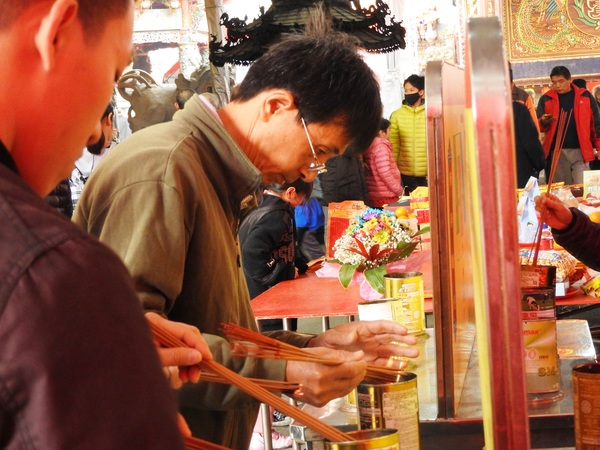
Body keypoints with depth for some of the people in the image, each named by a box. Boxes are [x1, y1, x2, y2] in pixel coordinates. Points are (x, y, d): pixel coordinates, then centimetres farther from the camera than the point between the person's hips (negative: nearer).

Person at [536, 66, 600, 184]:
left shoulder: (585, 96, 6)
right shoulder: (546, 99, 6)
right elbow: (538, 126, 6)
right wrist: (544, 122, -17)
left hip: (580, 150, -1)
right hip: (557, 151, 1)